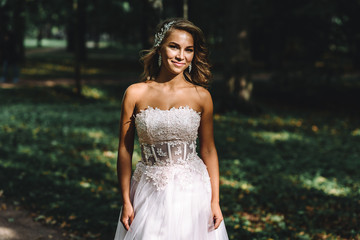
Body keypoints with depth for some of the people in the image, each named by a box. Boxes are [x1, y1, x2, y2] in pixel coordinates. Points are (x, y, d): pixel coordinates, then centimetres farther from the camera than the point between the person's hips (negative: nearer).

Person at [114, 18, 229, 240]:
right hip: (150, 194, 0)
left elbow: (208, 151, 4)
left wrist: (215, 200, 1)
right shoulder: (135, 94, -4)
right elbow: (125, 150, 0)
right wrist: (126, 201, -1)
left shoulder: (201, 97, -3)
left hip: (192, 190, 1)